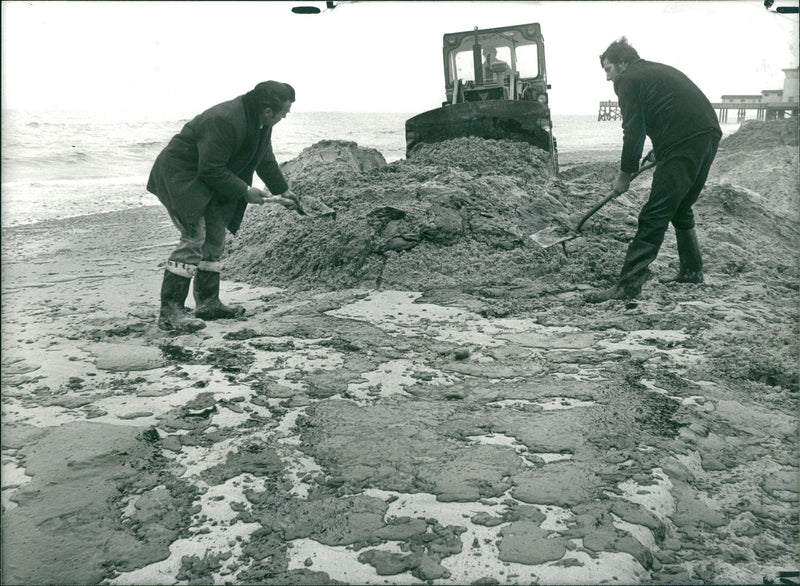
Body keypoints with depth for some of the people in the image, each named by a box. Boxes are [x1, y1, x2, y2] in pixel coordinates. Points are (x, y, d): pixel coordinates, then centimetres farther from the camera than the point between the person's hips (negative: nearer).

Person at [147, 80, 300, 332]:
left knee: (215, 238, 10)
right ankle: (169, 312, -16)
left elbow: (265, 159, 17)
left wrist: (283, 190, 18)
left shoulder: (260, 123, 1)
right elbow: (211, 170, -29)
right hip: (179, 176, -10)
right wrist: (244, 192, -22)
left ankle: (208, 303, 19)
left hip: (205, 179, 10)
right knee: (194, 238, -17)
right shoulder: (223, 121, -31)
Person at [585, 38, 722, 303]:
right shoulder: (659, 70, 28)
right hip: (710, 135, 9)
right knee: (681, 208, 23)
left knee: (655, 215, -13)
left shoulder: (628, 79, 2)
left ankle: (628, 284, -16)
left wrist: (625, 173, 3)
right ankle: (692, 270, 31)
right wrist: (660, 153, 30)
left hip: (684, 142, -9)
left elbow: (633, 129, -5)